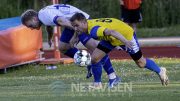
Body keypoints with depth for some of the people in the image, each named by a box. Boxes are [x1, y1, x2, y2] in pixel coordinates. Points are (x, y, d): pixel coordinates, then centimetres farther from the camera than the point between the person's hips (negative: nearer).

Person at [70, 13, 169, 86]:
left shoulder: (94, 30, -39)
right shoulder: (88, 23, -13)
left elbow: (112, 32, -55)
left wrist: (125, 41, -69)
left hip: (126, 35, -8)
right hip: (111, 39, 8)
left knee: (141, 63, 7)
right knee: (94, 58, -8)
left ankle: (160, 71, 33)